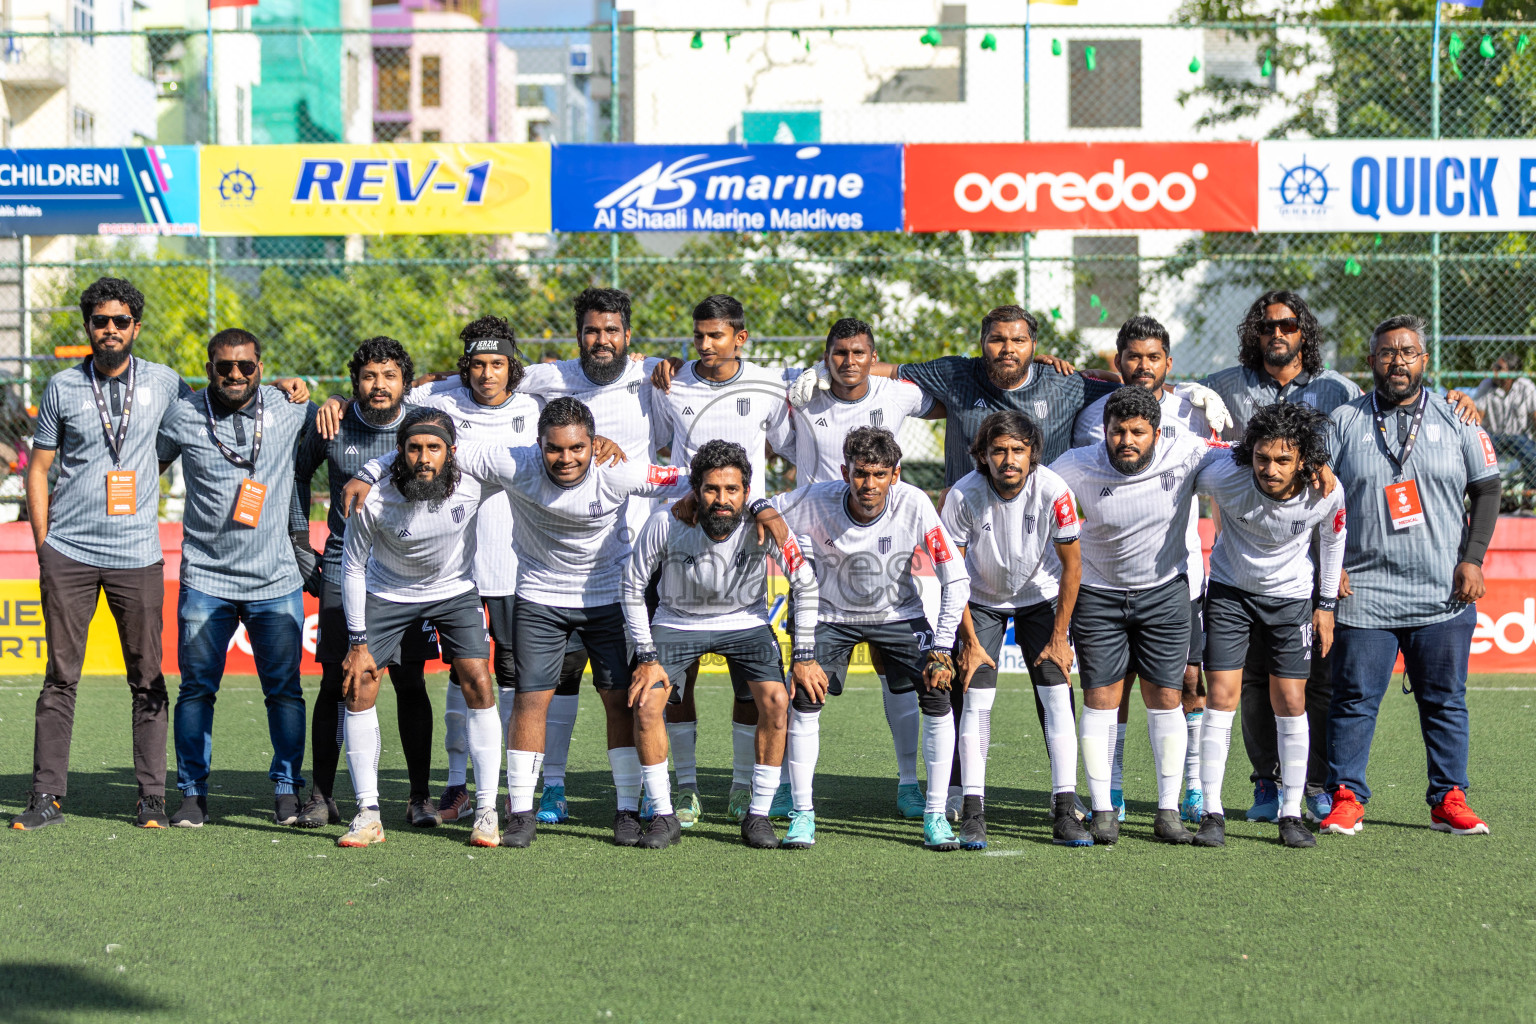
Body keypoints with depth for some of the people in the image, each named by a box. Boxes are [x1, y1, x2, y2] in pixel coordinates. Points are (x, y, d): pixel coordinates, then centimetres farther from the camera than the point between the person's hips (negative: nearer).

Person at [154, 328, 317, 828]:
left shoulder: (289, 408, 0)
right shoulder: (183, 415, 0)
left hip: (276, 580, 0)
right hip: (205, 580, 0)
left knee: (284, 688, 3)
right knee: (196, 688, 2)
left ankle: (288, 790, 15)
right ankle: (192, 793, 13)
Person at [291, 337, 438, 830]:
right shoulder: (333, 427, -1)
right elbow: (295, 475, 17)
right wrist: (299, 538, 12)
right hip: (343, 571, 0)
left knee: (411, 683, 0)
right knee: (335, 683, -1)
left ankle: (421, 797, 8)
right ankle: (321, 795, 8)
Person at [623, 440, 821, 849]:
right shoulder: (666, 524, -27)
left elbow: (804, 584, -11)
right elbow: (633, 587, -11)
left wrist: (804, 657, -11)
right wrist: (646, 657, -12)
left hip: (746, 623, 0)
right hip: (677, 621, 0)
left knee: (776, 701, -19)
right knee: (645, 704, -17)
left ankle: (758, 815, -4)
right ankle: (663, 816, 0)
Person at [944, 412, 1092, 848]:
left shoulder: (1053, 491, -26)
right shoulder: (964, 495, -26)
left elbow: (1072, 566, -13)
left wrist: (1059, 637, -11)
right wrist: (970, 641, -13)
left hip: (1040, 597, 0)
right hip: (981, 601, 0)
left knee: (1058, 697, -11)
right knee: (976, 699, -11)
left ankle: (1064, 813, -7)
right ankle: (972, 813, -5)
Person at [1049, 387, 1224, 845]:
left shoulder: (1186, 455, -17)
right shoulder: (1077, 467, -18)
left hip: (1165, 591, 0)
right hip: (1097, 593, 0)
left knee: (1165, 699, -1)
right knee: (1100, 699, -2)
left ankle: (1168, 812, 6)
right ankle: (1102, 811, 5)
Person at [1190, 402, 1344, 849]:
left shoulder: (1326, 492, -22)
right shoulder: (1224, 477, -29)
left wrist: (1326, 604, 6)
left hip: (1291, 595, 1)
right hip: (1229, 590, -1)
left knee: (1291, 703, -2)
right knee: (1222, 698, -7)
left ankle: (1292, 813, 9)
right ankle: (1212, 813, -1)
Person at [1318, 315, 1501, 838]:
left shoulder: (1456, 419, 6)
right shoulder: (1344, 421, 5)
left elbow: (1486, 490, 8)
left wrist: (1472, 559, -1)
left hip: (1444, 594, 1)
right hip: (1362, 593, -1)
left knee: (1445, 699, 5)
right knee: (1354, 697, -1)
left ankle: (1449, 800, 15)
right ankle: (1346, 798, 8)